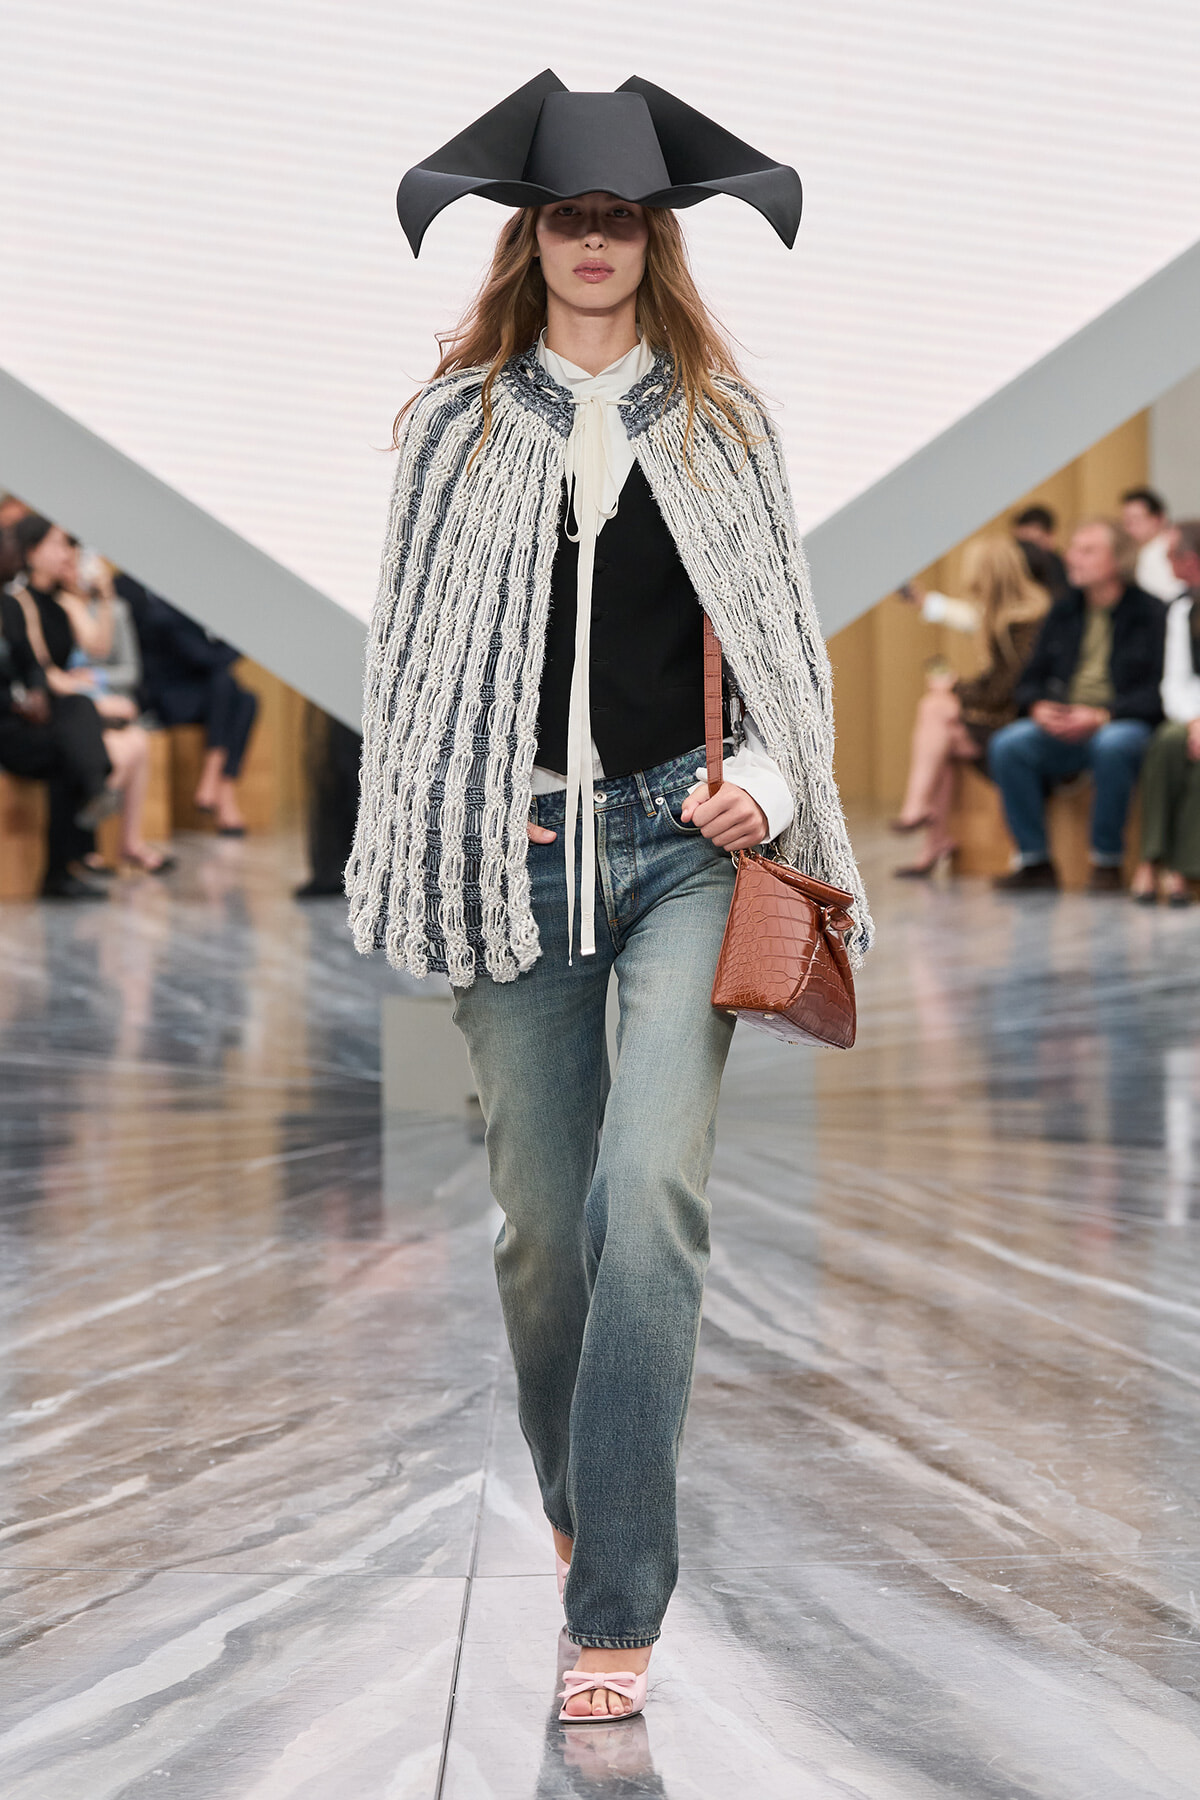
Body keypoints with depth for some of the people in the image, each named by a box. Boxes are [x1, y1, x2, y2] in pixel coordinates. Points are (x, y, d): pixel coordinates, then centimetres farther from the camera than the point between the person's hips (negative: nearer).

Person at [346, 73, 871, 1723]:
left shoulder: (722, 423, 10)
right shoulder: (457, 422, 10)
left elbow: (783, 639, 12)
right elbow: (411, 645, 12)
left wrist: (763, 780, -6)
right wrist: (436, 841, 2)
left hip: (687, 843, -1)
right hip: (522, 851, 1)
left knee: (645, 1185, -18)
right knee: (542, 1218, 6)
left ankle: (617, 1607, -16)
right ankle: (578, 1504, 33)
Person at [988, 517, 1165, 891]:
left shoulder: (1151, 612, -1)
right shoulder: (1063, 611, 15)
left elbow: (1158, 692, -9)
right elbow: (1030, 681, 18)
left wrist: (1102, 715, -21)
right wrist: (1039, 707, -6)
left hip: (1124, 724, -5)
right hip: (1059, 728, 5)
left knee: (1112, 745, -39)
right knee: (1007, 745, -24)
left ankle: (1106, 861, -23)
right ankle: (1034, 861, -17)